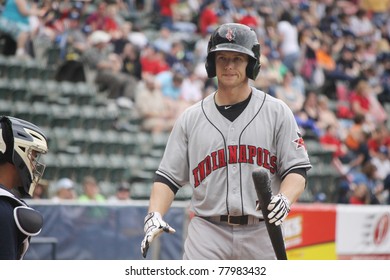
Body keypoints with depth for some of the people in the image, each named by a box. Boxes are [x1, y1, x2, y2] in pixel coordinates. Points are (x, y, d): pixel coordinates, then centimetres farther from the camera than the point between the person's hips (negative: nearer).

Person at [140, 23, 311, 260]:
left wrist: (284, 200, -22)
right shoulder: (191, 118, 9)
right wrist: (154, 217, -10)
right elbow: (169, 176, 8)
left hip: (262, 235, 0)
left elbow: (297, 170, 0)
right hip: (208, 234, 0)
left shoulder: (276, 112, 5)